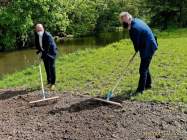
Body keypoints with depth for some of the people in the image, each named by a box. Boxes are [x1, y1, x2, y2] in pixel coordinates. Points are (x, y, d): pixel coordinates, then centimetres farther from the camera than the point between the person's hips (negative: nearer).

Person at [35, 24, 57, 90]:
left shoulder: (48, 35, -25)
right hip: (44, 52, 6)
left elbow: (47, 47, -25)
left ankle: (53, 83, -3)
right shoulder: (36, 35, -4)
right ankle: (49, 82, 19)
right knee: (47, 67, 9)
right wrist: (39, 51, -5)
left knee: (51, 67, -9)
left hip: (51, 52, -6)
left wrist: (42, 54, -22)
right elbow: (36, 44, 8)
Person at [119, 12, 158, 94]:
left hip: (147, 48, -10)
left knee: (143, 69, -5)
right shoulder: (137, 20, 3)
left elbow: (136, 43, -16)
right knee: (145, 67, 22)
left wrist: (137, 50, 4)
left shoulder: (134, 29, -27)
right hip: (150, 45, 10)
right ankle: (148, 84, 36)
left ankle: (140, 89, 3)